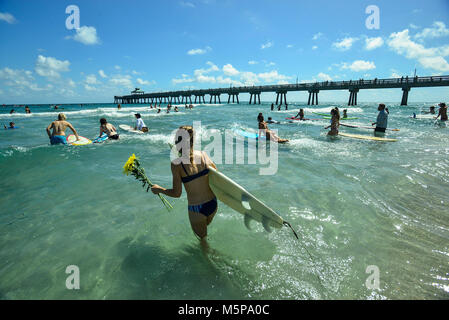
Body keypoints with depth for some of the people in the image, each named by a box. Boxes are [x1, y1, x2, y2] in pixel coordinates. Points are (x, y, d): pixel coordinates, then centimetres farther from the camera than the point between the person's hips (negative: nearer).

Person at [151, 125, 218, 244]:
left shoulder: (177, 164, -17)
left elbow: (176, 193, -12)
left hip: (196, 209, -5)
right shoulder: (203, 154, -6)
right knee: (205, 225, 35)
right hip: (213, 204, 5)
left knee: (202, 239, 23)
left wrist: (159, 189, 5)